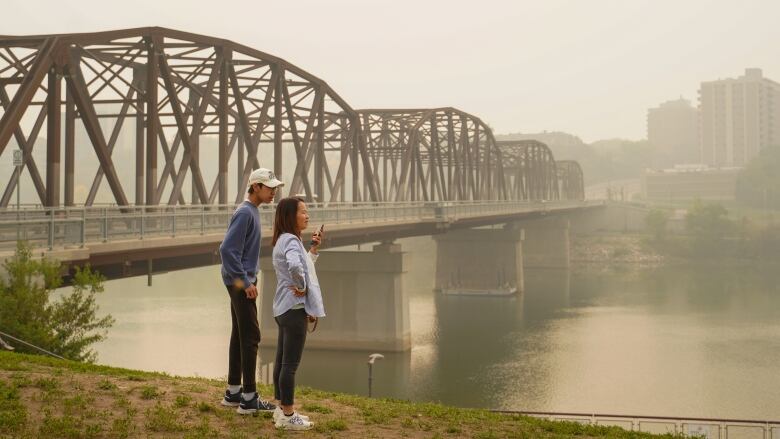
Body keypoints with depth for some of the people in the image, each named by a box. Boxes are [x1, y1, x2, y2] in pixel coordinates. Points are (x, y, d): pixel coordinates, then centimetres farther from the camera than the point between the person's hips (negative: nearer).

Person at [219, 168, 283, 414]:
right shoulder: (244, 213, -16)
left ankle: (233, 392, 19)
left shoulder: (252, 212, 13)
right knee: (250, 336, -8)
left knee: (239, 335, 12)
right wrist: (245, 282, -20)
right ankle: (248, 398, -5)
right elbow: (227, 250, -23)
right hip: (240, 283, -10)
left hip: (243, 282, 10)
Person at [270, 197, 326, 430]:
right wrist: (301, 287, -21)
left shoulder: (284, 240, 16)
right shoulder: (291, 240, -16)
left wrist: (314, 250, 14)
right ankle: (288, 416, 1)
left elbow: (304, 266, 25)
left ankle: (282, 409, 24)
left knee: (282, 361, 15)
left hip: (284, 309, 10)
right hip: (295, 308, -10)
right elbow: (295, 266, -37)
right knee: (290, 364, -4)